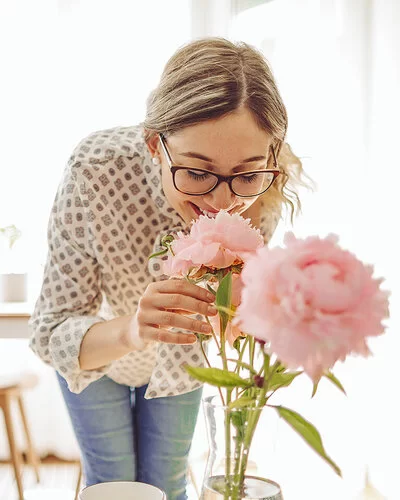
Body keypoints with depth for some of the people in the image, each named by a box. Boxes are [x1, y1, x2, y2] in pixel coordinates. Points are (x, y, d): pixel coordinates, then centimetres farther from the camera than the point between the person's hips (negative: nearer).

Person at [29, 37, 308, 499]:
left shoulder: (266, 188, -31)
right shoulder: (96, 169, -39)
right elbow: (52, 332, -33)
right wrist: (128, 331, -53)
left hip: (177, 357, 2)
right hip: (97, 344, -1)